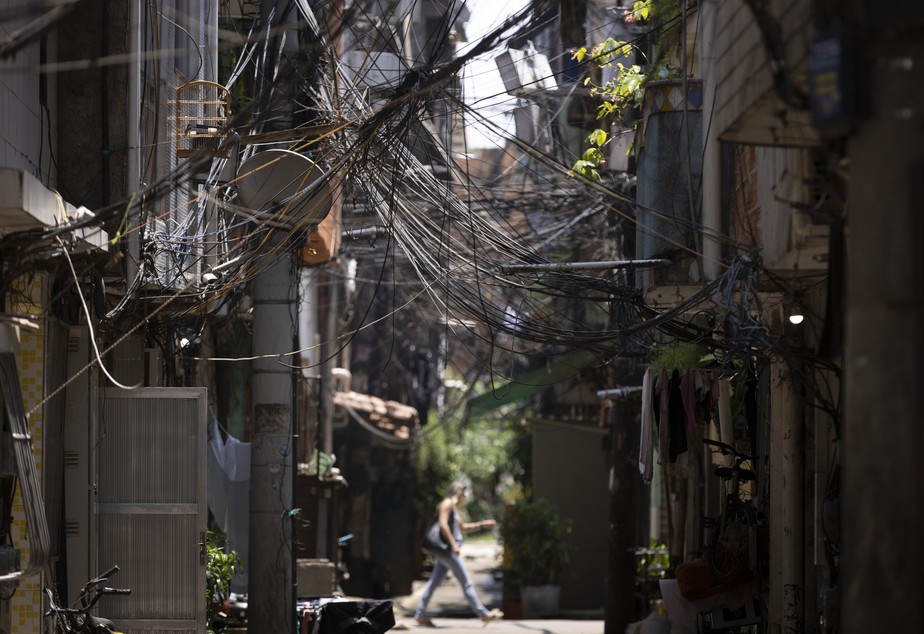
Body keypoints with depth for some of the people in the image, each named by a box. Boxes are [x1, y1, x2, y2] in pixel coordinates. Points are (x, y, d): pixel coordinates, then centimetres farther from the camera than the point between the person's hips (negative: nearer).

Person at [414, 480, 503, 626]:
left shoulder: (453, 507, 23)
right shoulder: (447, 504, -8)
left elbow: (462, 527, 32)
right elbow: (443, 524, -20)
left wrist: (483, 525, 25)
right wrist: (453, 544, -23)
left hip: (446, 552, 10)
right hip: (446, 549, -10)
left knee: (435, 582, 8)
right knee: (466, 582, -6)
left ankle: (420, 614, 7)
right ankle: (484, 614, -3)